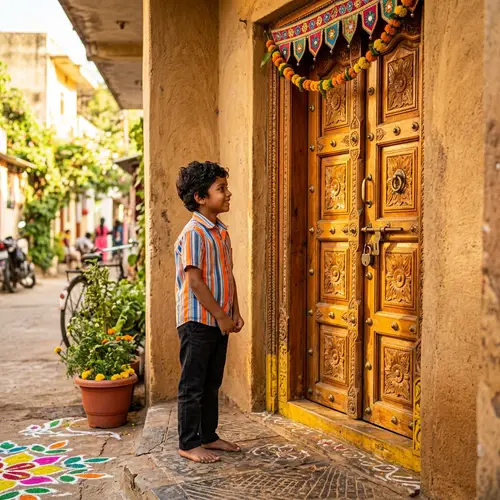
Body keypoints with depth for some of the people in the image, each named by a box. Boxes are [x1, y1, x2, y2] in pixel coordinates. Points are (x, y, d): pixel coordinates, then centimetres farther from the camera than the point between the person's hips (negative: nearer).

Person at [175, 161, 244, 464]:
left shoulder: (222, 233, 11)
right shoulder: (193, 233, -16)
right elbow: (195, 281, -20)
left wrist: (235, 312, 9)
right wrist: (221, 316, -17)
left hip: (219, 321, 8)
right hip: (198, 321, -8)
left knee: (212, 383, 17)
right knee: (193, 385, 2)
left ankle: (209, 436, 28)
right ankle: (189, 444, 11)